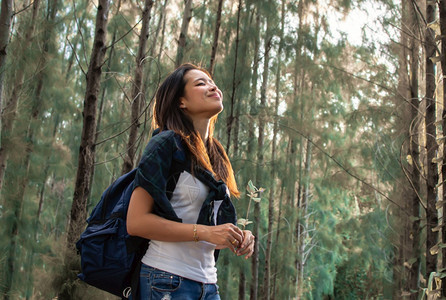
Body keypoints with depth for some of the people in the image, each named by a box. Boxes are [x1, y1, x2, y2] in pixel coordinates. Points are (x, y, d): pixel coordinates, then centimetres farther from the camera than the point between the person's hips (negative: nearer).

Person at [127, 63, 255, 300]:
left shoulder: (217, 157, 13)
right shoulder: (167, 143, -8)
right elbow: (136, 222, -15)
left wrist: (238, 237, 2)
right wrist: (205, 232, -20)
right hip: (167, 281, -7)